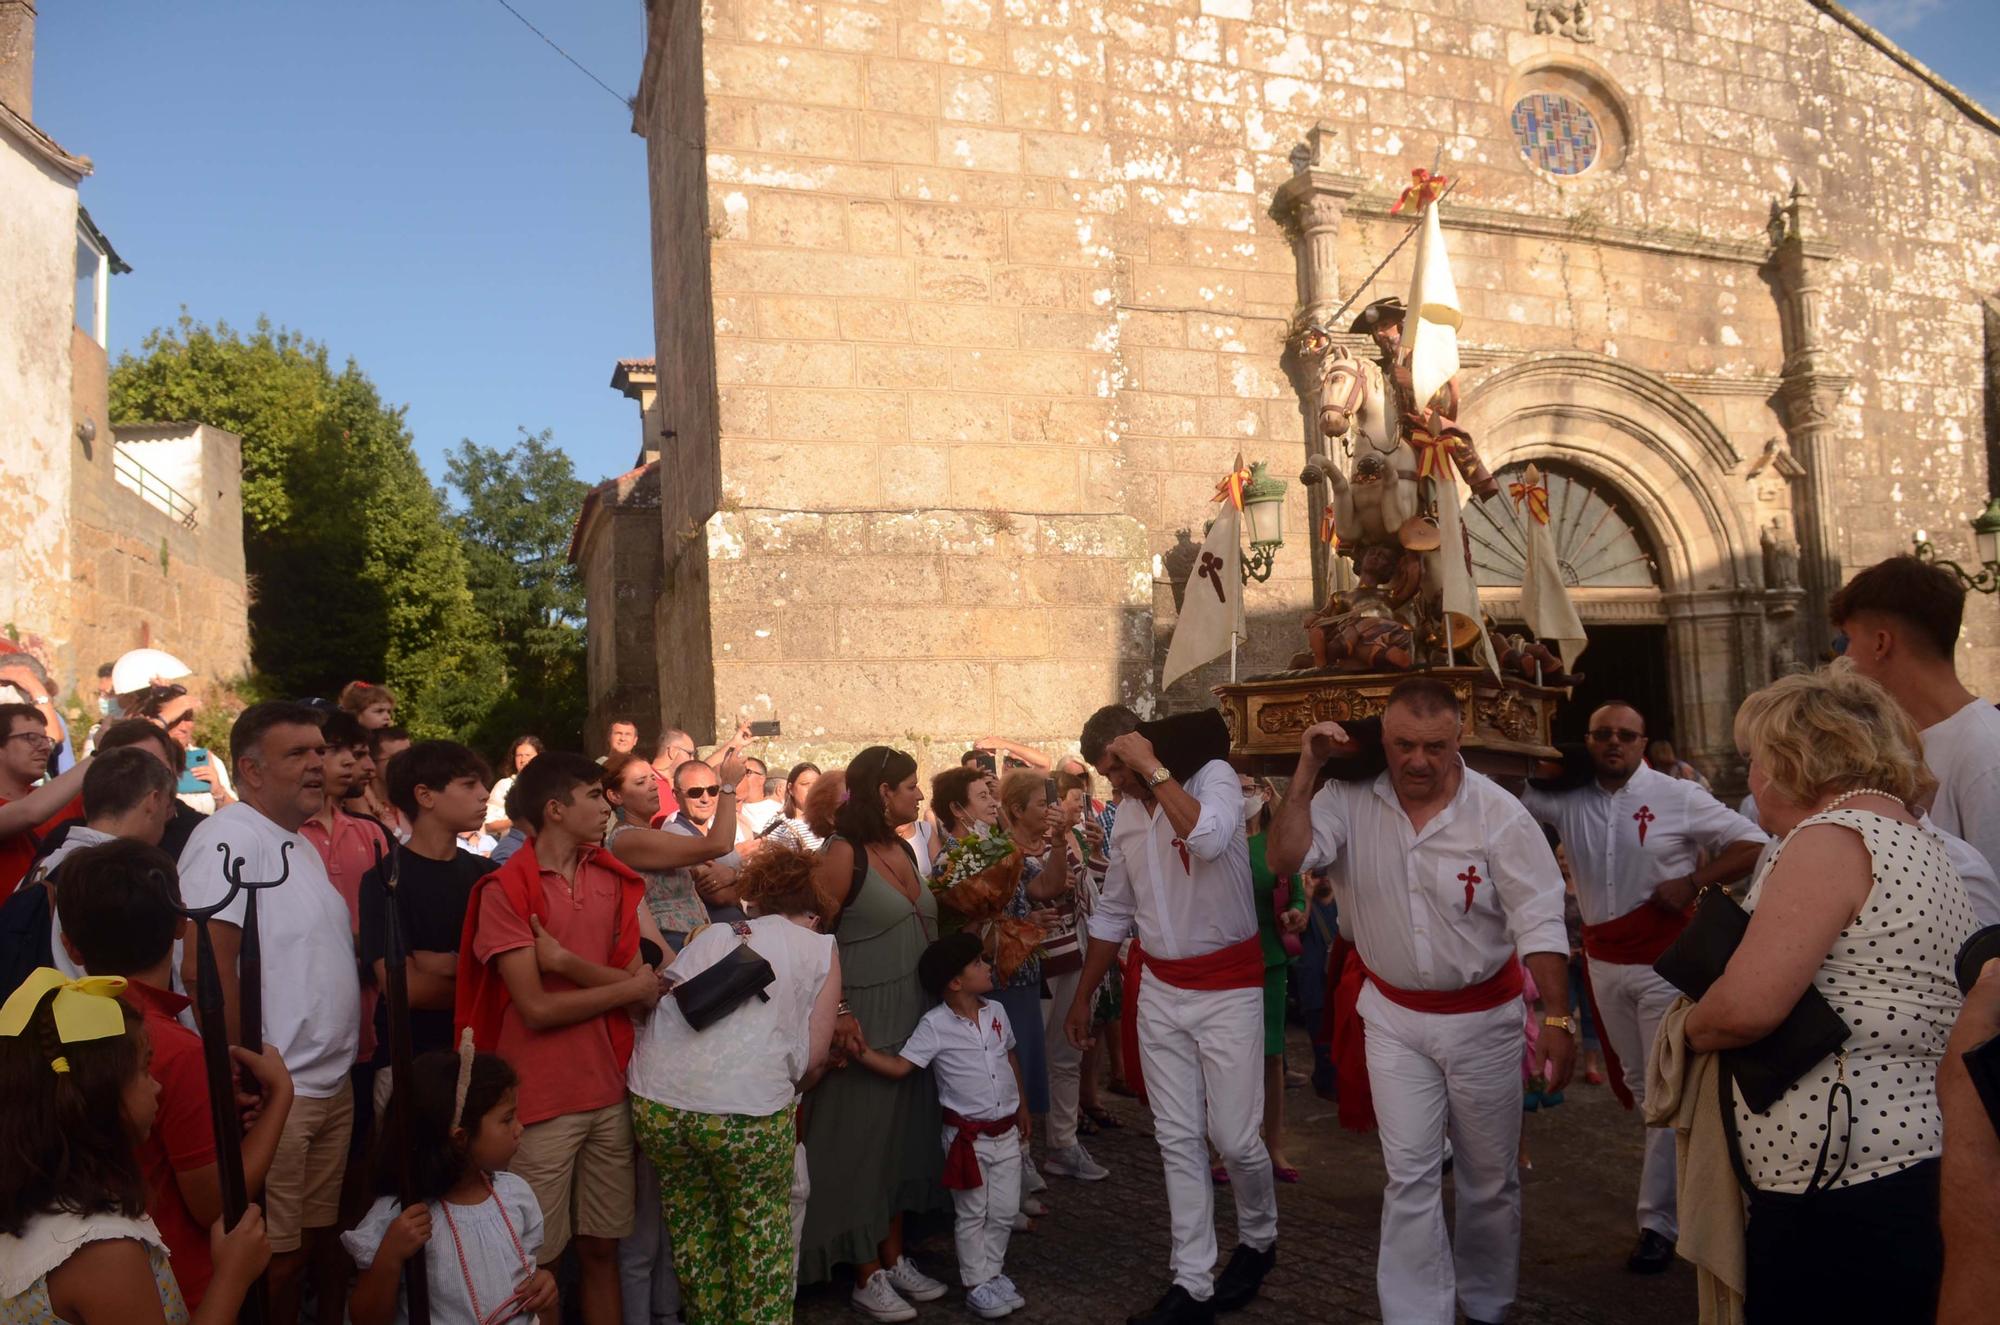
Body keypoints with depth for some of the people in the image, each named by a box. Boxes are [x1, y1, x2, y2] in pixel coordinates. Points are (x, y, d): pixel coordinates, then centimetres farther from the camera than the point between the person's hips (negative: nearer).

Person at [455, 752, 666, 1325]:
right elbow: (537, 1009, -15)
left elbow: (645, 977, -3)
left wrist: (567, 963, -16)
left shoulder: (614, 880, 7)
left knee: (601, 1247, 13)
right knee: (538, 1260, 6)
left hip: (608, 1094, 5)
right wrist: (632, 987, -7)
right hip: (541, 1101, -5)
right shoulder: (505, 889, -10)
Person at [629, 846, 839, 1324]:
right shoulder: (820, 949, 13)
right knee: (760, 1234, 19)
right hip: (747, 1107, -3)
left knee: (692, 1227, 24)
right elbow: (814, 1055, 6)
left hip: (657, 1101, 3)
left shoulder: (711, 935, 21)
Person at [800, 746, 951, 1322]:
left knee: (904, 1138, 16)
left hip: (914, 1019, 8)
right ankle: (867, 1278, 16)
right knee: (864, 1144, 4)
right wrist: (835, 1013, -22)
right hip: (866, 1022, -8)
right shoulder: (843, 854, -14)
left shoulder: (903, 851, 9)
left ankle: (895, 1258, 30)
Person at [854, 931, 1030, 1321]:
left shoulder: (996, 1011, 0)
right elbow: (899, 1066, -20)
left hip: (1007, 1130, 5)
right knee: (972, 1215, 7)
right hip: (968, 1136, -5)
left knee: (1005, 1211, 12)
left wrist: (1022, 1106, 19)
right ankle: (977, 1285, 21)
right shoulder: (936, 1026, -17)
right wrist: (861, 1051, -35)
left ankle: (993, 1271, 31)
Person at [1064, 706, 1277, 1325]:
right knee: (1178, 1140, 7)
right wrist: (1082, 996, 19)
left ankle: (1258, 1239, 30)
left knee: (1233, 1136, 1)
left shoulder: (1214, 776, -12)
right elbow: (1113, 914, 16)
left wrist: (1153, 769, -26)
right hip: (1161, 990, 6)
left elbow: (1208, 838, -35)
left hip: (1228, 987, -5)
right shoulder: (1126, 816, 6)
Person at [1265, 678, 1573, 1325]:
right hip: (1395, 1016, 1)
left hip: (1484, 1016, -1)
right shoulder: (1350, 798, -11)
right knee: (1409, 1176, 2)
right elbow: (1285, 858, -20)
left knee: (1490, 1179, 14)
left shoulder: (1499, 815, -16)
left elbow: (1539, 922, -14)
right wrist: (1307, 770, -23)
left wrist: (1557, 1017, -18)